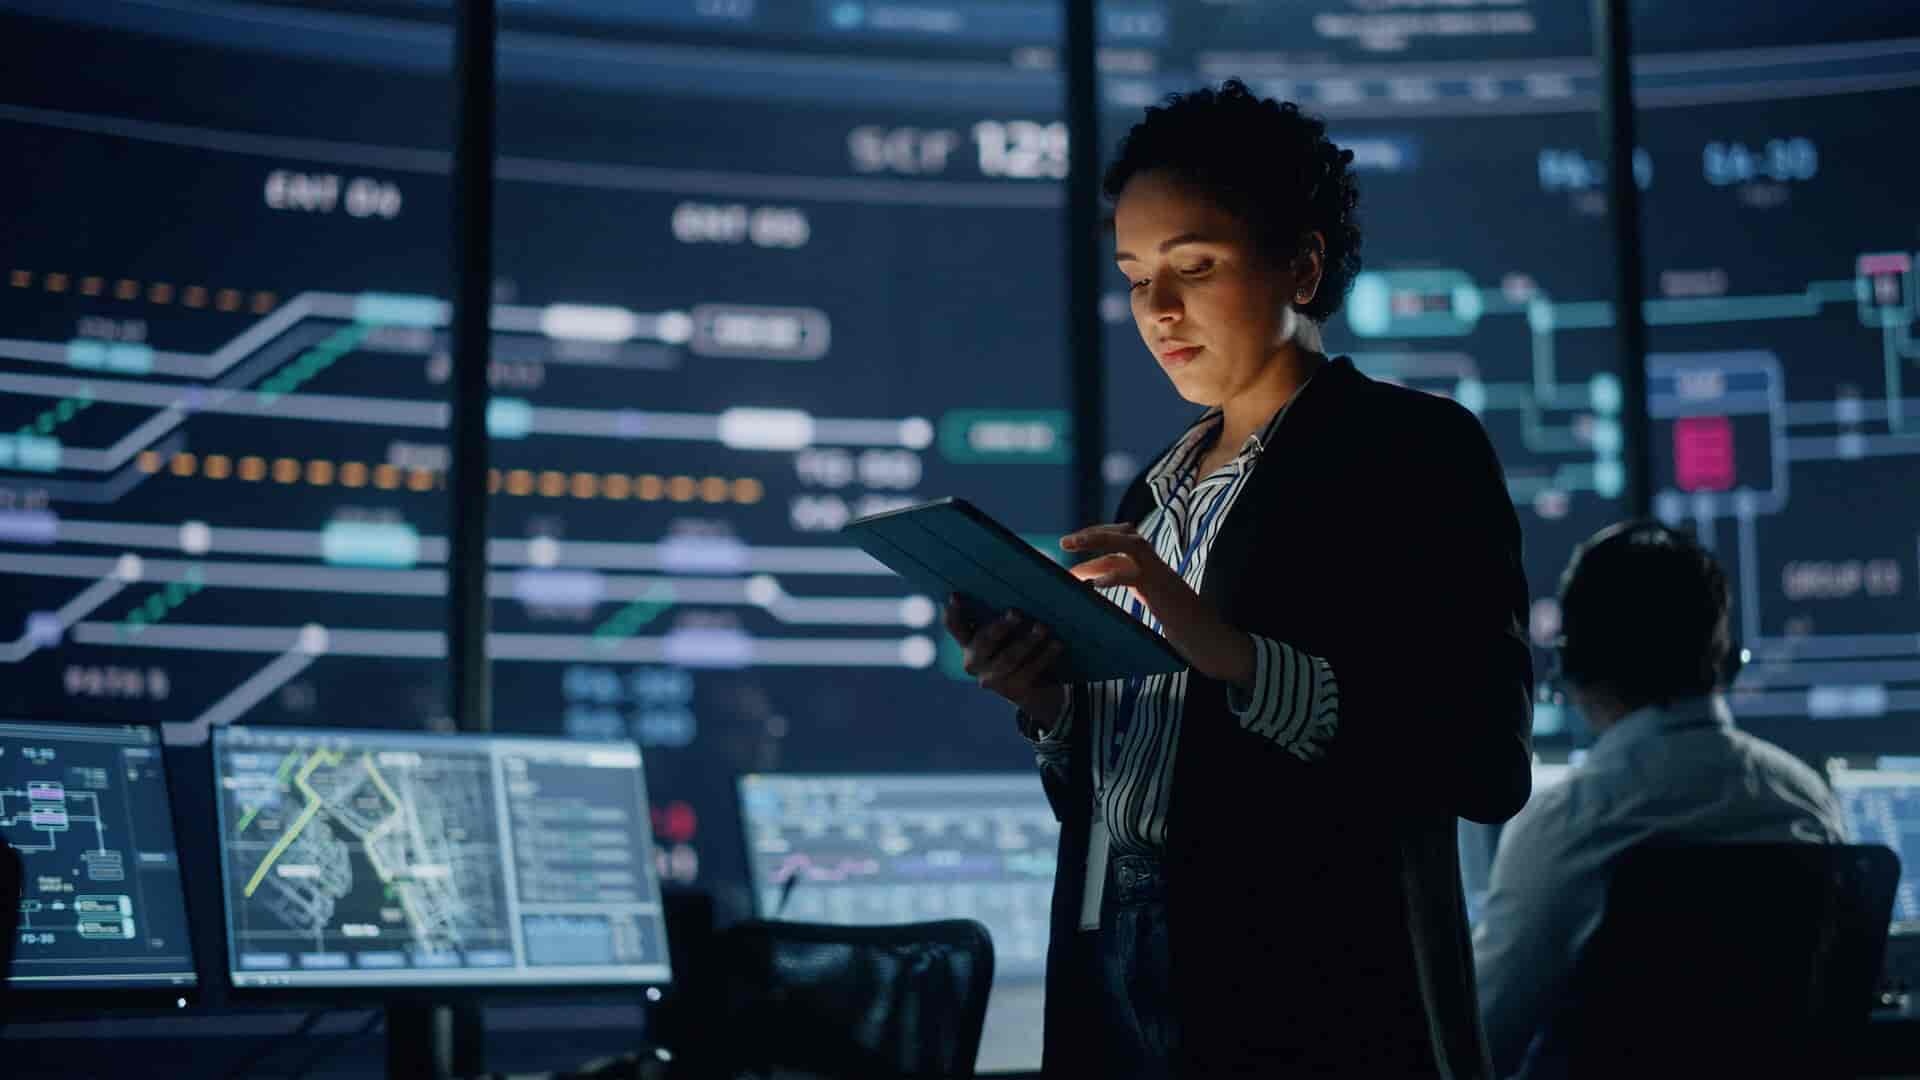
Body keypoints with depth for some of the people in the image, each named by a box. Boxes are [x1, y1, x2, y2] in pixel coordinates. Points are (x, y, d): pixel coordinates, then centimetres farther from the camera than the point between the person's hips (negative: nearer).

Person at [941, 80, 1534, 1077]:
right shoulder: (1161, 488, 15)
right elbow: (1110, 785, 13)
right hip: (1116, 982, 6)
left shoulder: (1413, 449, -4)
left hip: (1307, 999, -6)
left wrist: (1235, 656, -23)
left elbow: (1488, 762, -15)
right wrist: (1043, 702, -6)